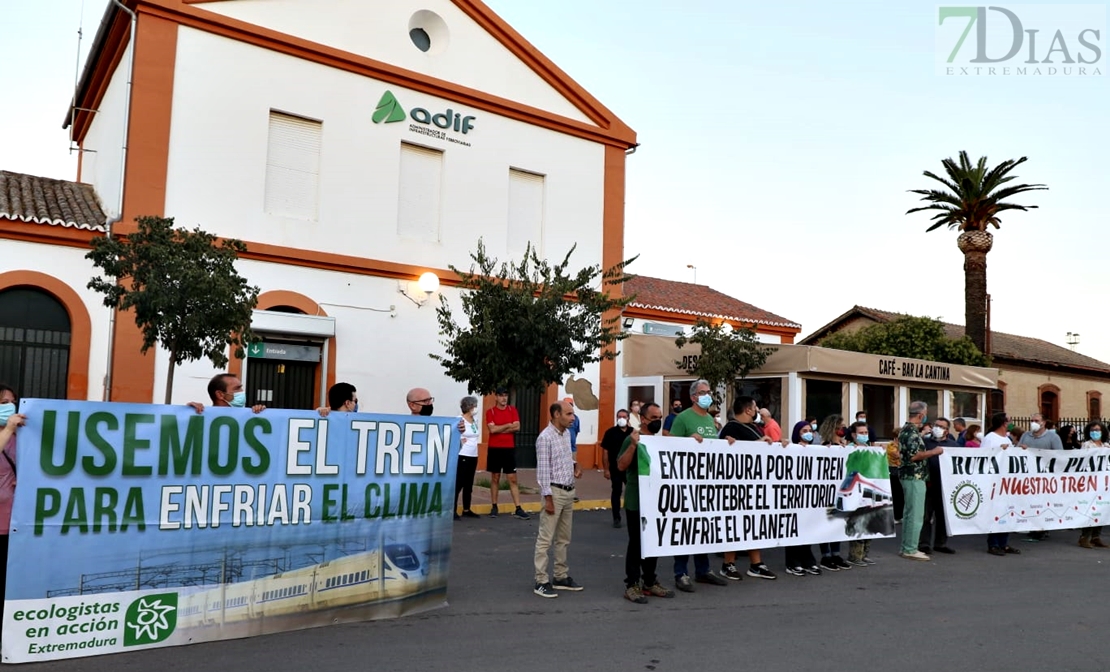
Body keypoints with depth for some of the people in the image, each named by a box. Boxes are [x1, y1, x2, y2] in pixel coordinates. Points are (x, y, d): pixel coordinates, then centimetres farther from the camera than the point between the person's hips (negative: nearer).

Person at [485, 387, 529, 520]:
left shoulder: (512, 410, 5)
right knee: (495, 478, 8)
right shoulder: (490, 412, -1)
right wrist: (508, 425, -8)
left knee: (513, 479, 1)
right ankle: (494, 507, 17)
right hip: (494, 449, -1)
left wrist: (499, 429, -10)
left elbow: (517, 427, -8)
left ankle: (518, 509, 1)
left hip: (509, 449, 1)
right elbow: (492, 429, -14)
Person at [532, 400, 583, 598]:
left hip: (569, 491, 9)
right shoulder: (545, 437, -16)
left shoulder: (567, 433, 9)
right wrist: (548, 498, -19)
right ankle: (541, 581, 3)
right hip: (554, 492, -9)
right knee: (545, 539, -3)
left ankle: (561, 577, 24)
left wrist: (575, 464, 5)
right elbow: (543, 470, -17)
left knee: (564, 538, 15)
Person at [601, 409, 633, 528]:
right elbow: (606, 452, -4)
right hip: (615, 469, -2)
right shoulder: (610, 432, -5)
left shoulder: (633, 432, 2)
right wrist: (606, 469, -8)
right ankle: (616, 518, 13)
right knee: (616, 492, 5)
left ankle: (632, 517, 22)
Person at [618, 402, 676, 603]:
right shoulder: (633, 439, -10)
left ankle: (650, 582, 25)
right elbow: (621, 466, -18)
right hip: (636, 502, -6)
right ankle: (632, 585, 7)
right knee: (636, 543, -1)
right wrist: (633, 444, -29)